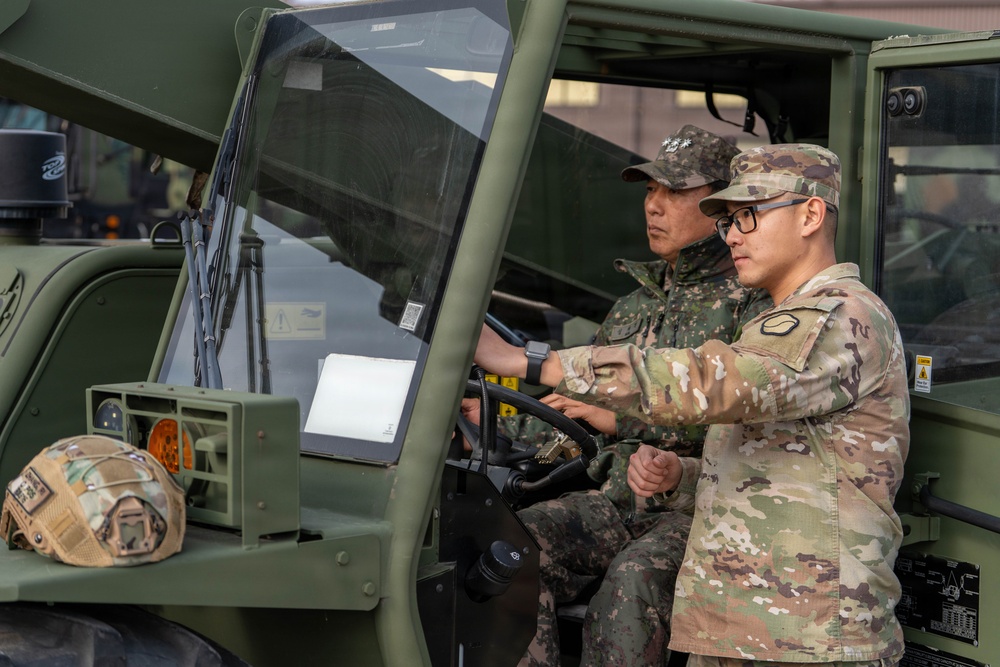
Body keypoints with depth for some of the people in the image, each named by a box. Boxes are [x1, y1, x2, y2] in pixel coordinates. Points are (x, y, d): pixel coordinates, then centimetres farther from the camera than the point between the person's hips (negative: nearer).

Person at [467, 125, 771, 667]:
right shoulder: (634, 305, 23)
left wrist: (624, 416, -22)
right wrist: (496, 423, 12)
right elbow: (580, 421, 27)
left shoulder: (754, 302, -1)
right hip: (620, 500, 6)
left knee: (632, 579, -37)